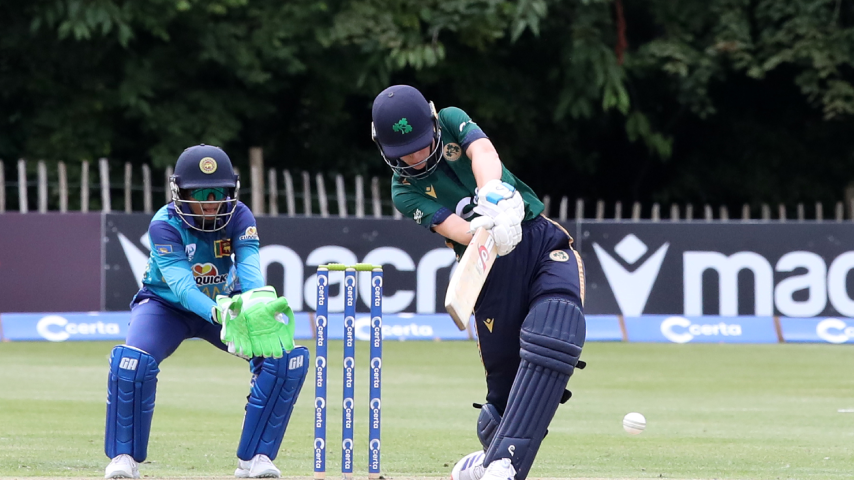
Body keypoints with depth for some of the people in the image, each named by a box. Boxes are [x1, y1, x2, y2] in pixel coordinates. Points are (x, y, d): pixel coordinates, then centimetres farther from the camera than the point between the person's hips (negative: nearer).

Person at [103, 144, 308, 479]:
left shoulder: (239, 217, -20)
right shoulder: (165, 225, -28)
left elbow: (249, 267, -34)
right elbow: (180, 283, -40)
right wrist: (217, 312, -59)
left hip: (224, 301, 3)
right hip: (167, 305, -3)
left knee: (286, 358, -17)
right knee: (132, 362, -31)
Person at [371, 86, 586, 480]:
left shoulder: (452, 122, 5)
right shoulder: (405, 191, 0)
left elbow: (483, 153, -17)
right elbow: (452, 227, -17)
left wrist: (493, 196, -38)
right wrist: (484, 231, -40)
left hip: (544, 244, 0)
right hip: (493, 270, 0)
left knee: (550, 342, -24)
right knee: (505, 375, -2)